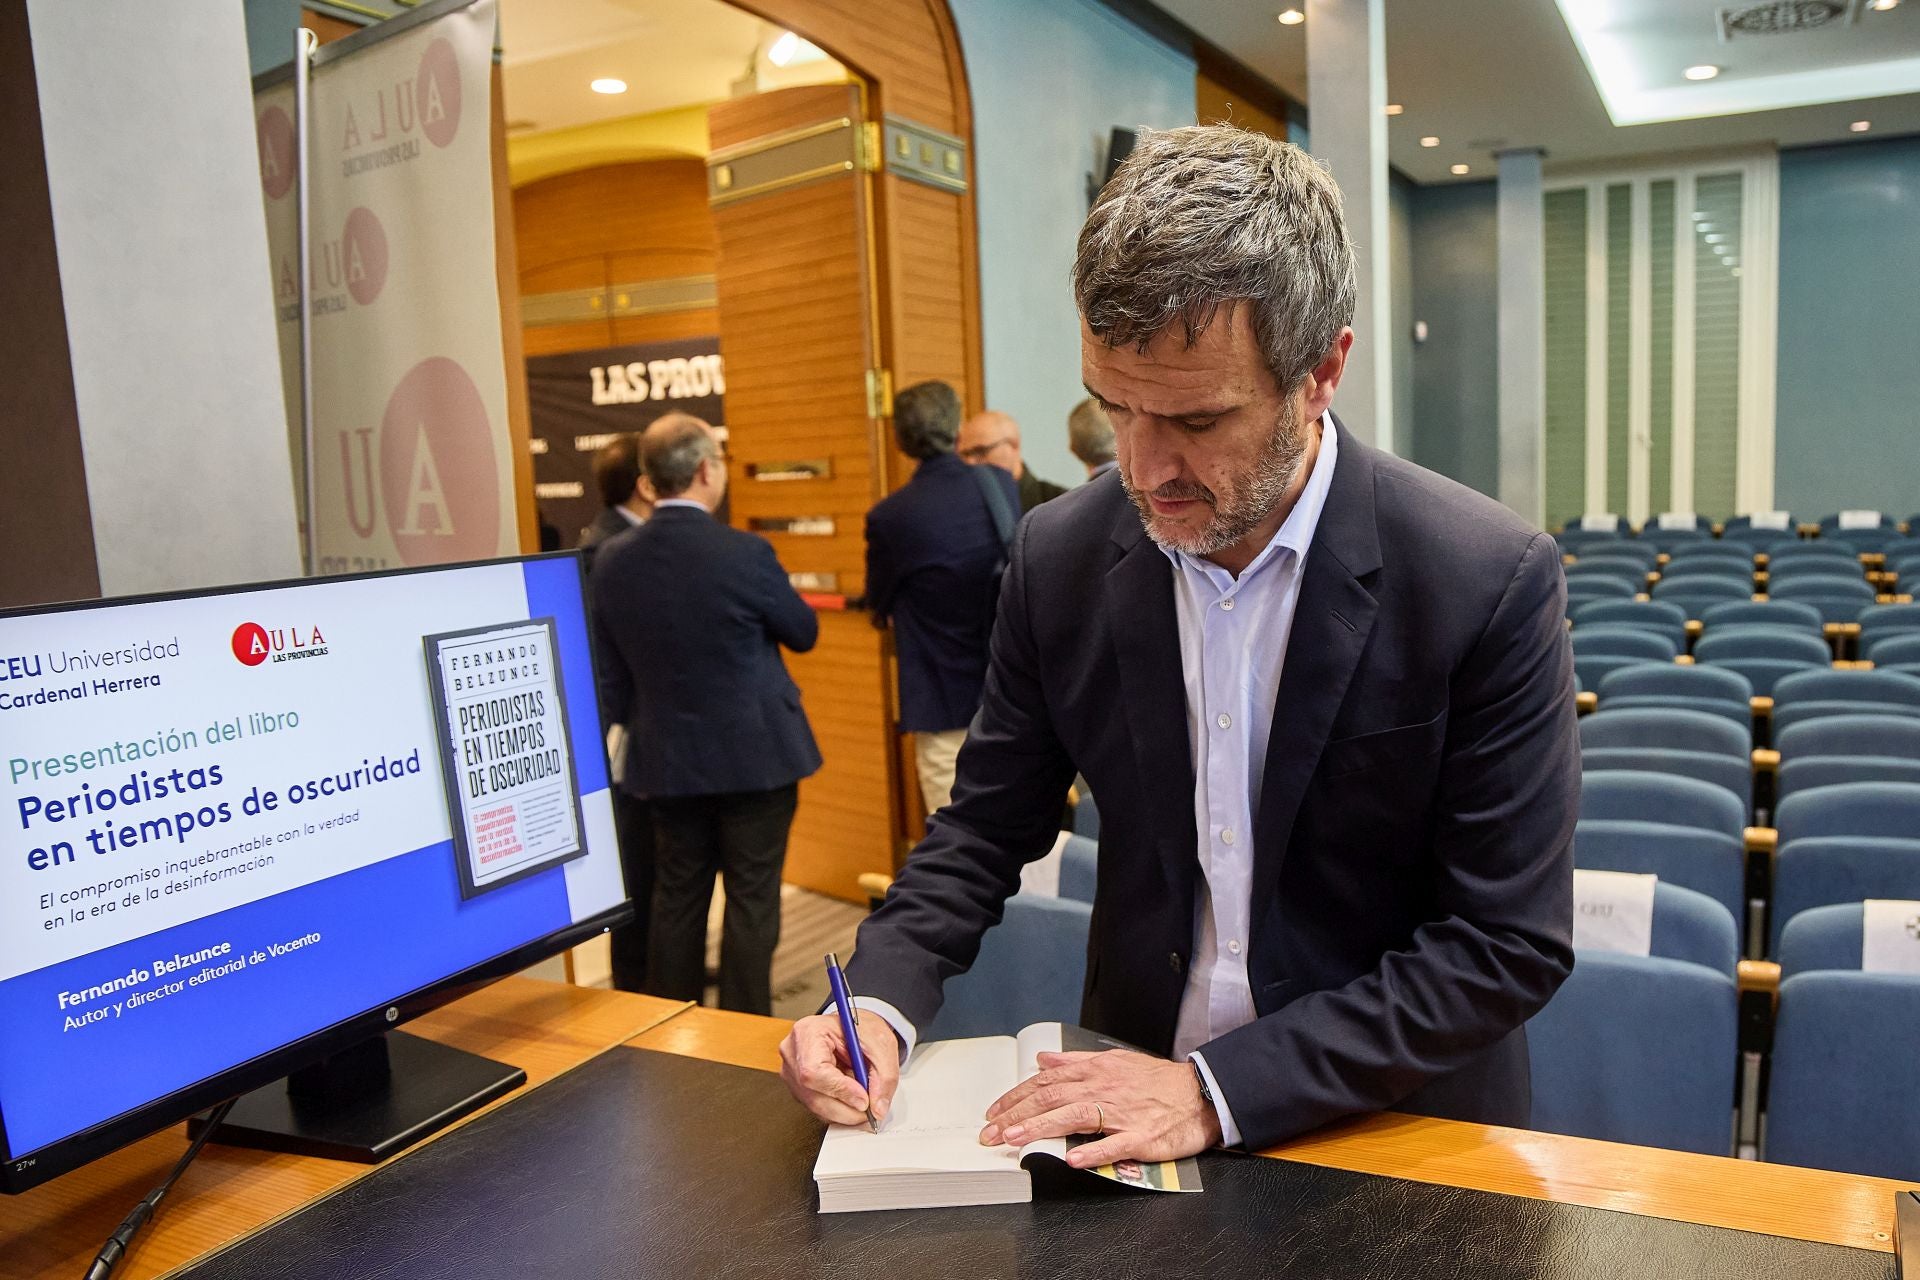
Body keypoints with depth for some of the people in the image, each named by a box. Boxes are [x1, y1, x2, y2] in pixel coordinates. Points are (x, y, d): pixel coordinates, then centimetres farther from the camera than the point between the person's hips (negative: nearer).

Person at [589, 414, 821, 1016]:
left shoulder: (611, 561, -3)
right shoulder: (744, 554, -17)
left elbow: (610, 676, 6)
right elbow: (804, 633, -1)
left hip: (667, 762, 5)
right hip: (755, 758, -4)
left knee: (676, 900, 15)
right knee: (751, 903, 6)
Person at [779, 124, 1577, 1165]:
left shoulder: (1492, 584, -16)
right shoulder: (1060, 558, -6)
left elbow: (1508, 943, -14)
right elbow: (987, 823, 5)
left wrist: (1218, 1090, -20)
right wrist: (880, 1002, -11)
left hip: (1396, 1129, 0)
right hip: (1130, 1100, 1)